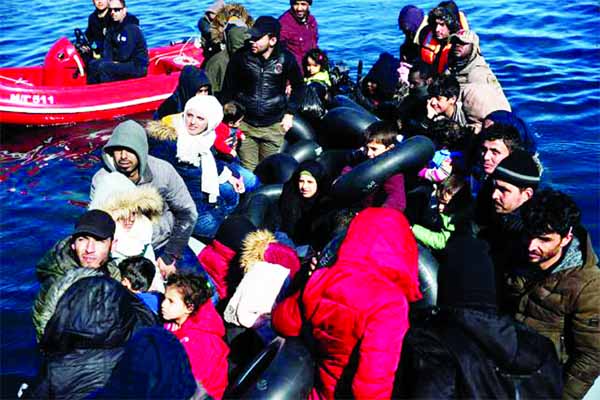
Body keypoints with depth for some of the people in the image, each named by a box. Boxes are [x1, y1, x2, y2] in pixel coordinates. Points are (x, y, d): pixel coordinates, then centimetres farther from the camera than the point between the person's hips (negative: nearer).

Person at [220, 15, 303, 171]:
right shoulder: (241, 56, -5)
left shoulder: (285, 58, -4)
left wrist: (289, 113, 6)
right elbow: (228, 88, 5)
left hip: (274, 126, 0)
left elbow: (298, 86, 12)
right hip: (245, 124, 0)